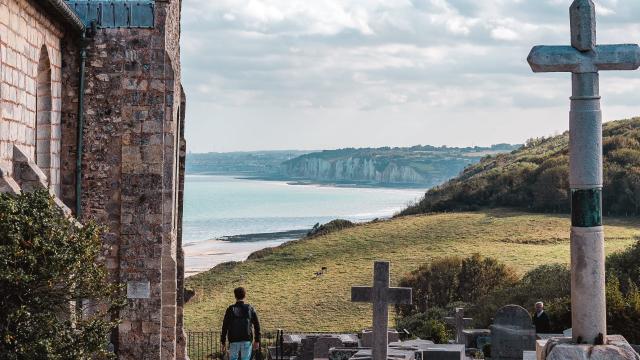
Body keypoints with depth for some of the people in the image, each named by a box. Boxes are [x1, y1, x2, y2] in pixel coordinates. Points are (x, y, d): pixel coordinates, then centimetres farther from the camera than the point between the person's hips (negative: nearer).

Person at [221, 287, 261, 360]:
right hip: (247, 341, 0)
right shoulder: (250, 309, 0)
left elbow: (225, 327, -3)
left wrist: (223, 343, 4)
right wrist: (257, 340, 9)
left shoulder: (230, 309, -3)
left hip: (234, 341, 0)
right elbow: (257, 325, 1)